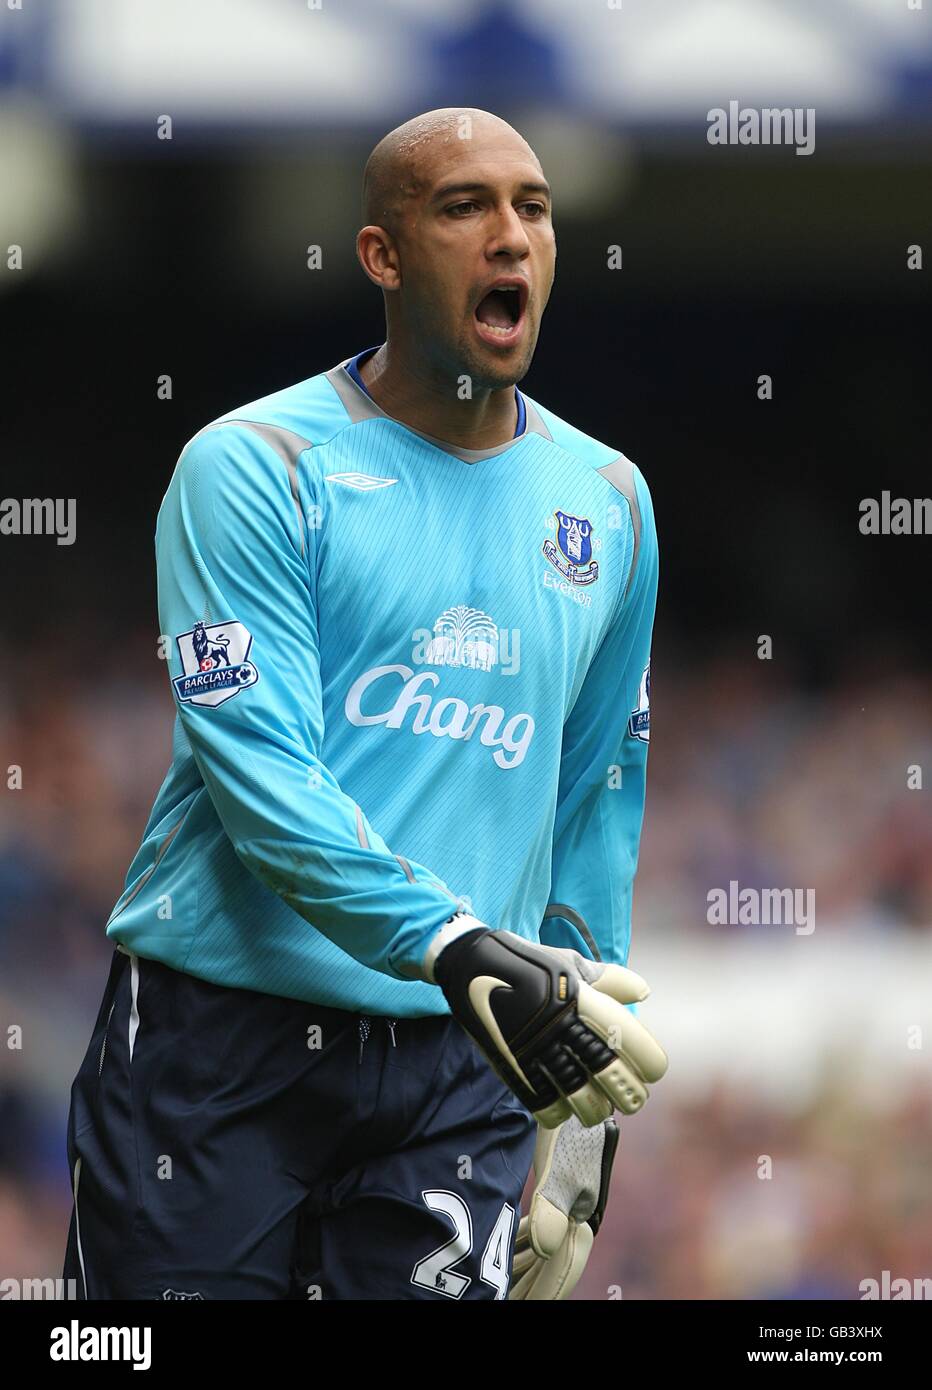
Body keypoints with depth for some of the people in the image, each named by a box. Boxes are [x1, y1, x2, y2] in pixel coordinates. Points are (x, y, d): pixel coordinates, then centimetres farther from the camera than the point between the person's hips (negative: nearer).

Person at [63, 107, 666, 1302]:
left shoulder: (607, 499, 12)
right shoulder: (254, 467, -5)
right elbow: (261, 771, -15)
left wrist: (578, 1112, 13)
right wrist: (460, 948, -29)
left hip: (457, 1069, 4)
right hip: (221, 1039, -4)